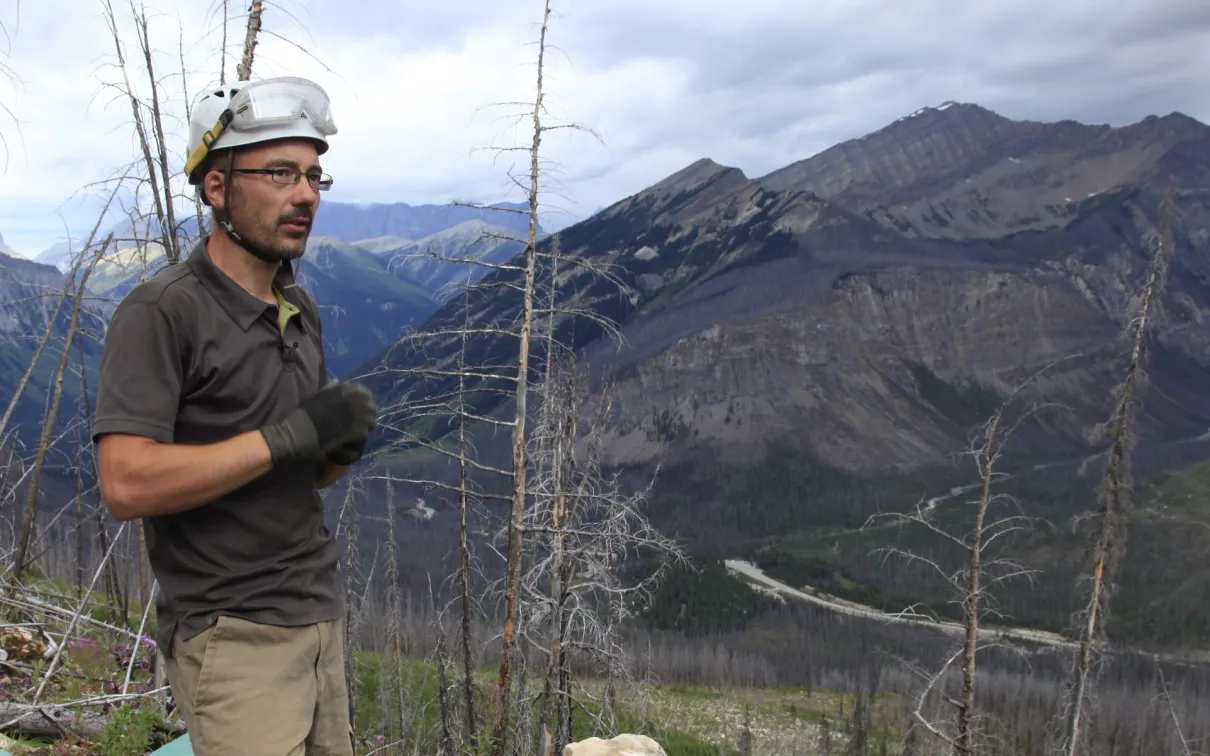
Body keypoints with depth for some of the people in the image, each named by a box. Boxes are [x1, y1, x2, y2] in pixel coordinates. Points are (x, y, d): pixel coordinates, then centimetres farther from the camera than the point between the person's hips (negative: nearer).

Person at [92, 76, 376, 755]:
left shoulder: (303, 313, 11)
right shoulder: (161, 312, -12)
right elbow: (127, 484, -22)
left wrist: (340, 450, -4)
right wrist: (292, 433, -21)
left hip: (320, 616, 7)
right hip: (233, 638, -7)